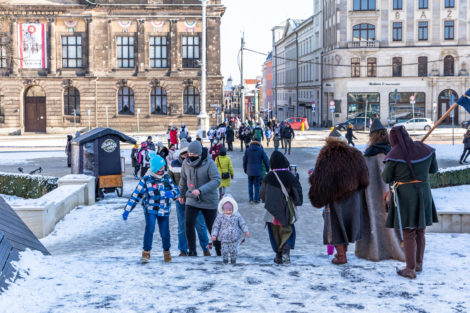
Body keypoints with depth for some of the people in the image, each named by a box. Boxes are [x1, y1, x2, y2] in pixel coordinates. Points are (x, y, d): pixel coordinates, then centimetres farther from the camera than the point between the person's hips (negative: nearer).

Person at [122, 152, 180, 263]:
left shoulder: (167, 177, -1)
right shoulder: (146, 179, -9)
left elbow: (176, 191, 1)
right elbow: (136, 195, -6)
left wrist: (171, 193, -24)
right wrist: (127, 210, -8)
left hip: (164, 210, 2)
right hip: (150, 209, -2)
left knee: (165, 232, 2)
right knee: (150, 228, -22)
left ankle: (166, 251, 29)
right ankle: (146, 253, -9)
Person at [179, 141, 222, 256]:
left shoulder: (209, 163, -18)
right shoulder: (186, 163, -3)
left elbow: (216, 181, -25)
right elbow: (183, 179, 14)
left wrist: (200, 190, -35)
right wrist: (181, 194, 25)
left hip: (209, 201, -3)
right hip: (192, 200, 3)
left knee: (212, 226, 7)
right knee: (189, 224, -12)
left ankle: (219, 249, 29)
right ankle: (192, 251, 1)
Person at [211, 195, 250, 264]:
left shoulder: (237, 216, -2)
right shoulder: (220, 216, -3)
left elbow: (242, 224, 6)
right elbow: (216, 226, 2)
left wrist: (246, 231, -1)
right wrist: (214, 235, -3)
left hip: (234, 238, 0)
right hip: (224, 237, 0)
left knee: (234, 250, 2)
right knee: (224, 250, -2)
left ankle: (233, 260, 25)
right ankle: (225, 260, 22)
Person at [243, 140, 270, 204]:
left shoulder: (247, 150, 2)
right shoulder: (261, 150, -3)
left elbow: (245, 160, 6)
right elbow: (265, 160, 0)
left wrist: (245, 169, 17)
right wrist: (267, 168, 13)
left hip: (250, 170, 2)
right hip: (258, 171, -1)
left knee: (250, 184, 12)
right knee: (257, 185, 4)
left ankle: (251, 198, 12)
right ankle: (256, 199, 5)